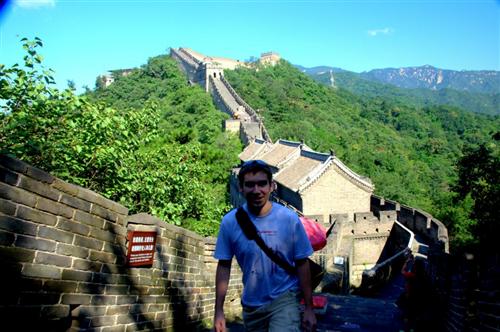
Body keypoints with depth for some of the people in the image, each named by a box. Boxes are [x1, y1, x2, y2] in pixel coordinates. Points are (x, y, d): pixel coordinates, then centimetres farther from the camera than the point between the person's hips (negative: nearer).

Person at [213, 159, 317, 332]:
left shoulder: (289, 219, -12)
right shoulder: (229, 222, -9)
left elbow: (302, 264, -5)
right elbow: (224, 266, -2)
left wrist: (309, 308, -3)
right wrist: (219, 311, -2)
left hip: (284, 300, -2)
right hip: (251, 305, 3)